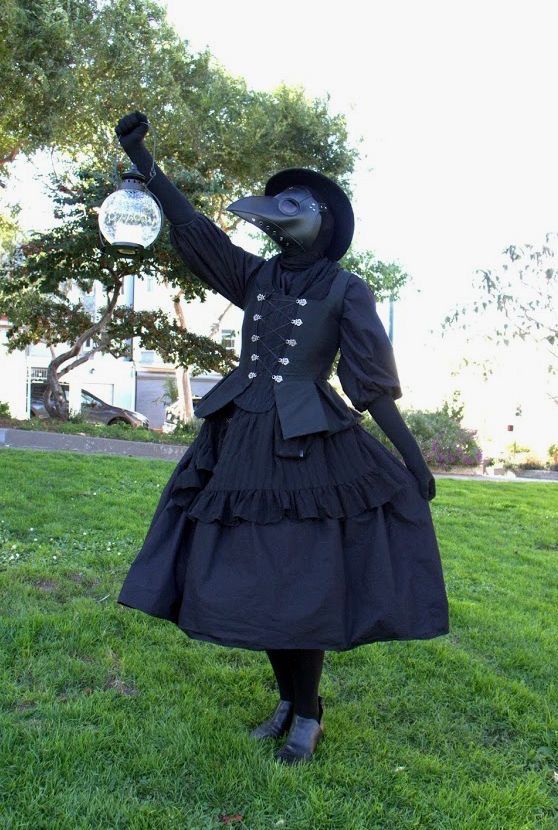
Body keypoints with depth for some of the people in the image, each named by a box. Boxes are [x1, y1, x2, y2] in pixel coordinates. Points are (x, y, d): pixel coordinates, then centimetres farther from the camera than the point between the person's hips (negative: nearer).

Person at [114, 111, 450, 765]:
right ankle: (289, 700, 29)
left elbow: (372, 385, -2)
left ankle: (307, 717, 18)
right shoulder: (256, 277, 13)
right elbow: (193, 230, 8)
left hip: (310, 443, -5)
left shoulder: (346, 291, 0)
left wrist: (413, 458, -6)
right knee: (254, 580, 9)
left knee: (300, 583, -2)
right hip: (243, 441, 5)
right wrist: (142, 158, 5)